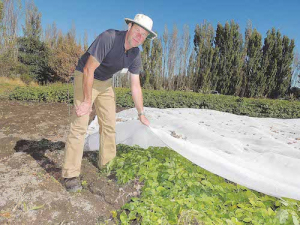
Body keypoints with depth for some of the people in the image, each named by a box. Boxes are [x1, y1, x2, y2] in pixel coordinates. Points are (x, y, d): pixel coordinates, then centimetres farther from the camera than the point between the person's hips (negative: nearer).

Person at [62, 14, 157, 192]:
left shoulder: (135, 55, -8)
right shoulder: (108, 38, -28)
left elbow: (135, 86, -2)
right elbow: (88, 70, -27)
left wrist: (141, 114, 0)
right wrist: (87, 101, -23)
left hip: (105, 83, 6)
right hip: (84, 78, -6)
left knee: (109, 125, 5)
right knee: (80, 125, -12)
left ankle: (107, 164, 20)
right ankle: (71, 174, -4)